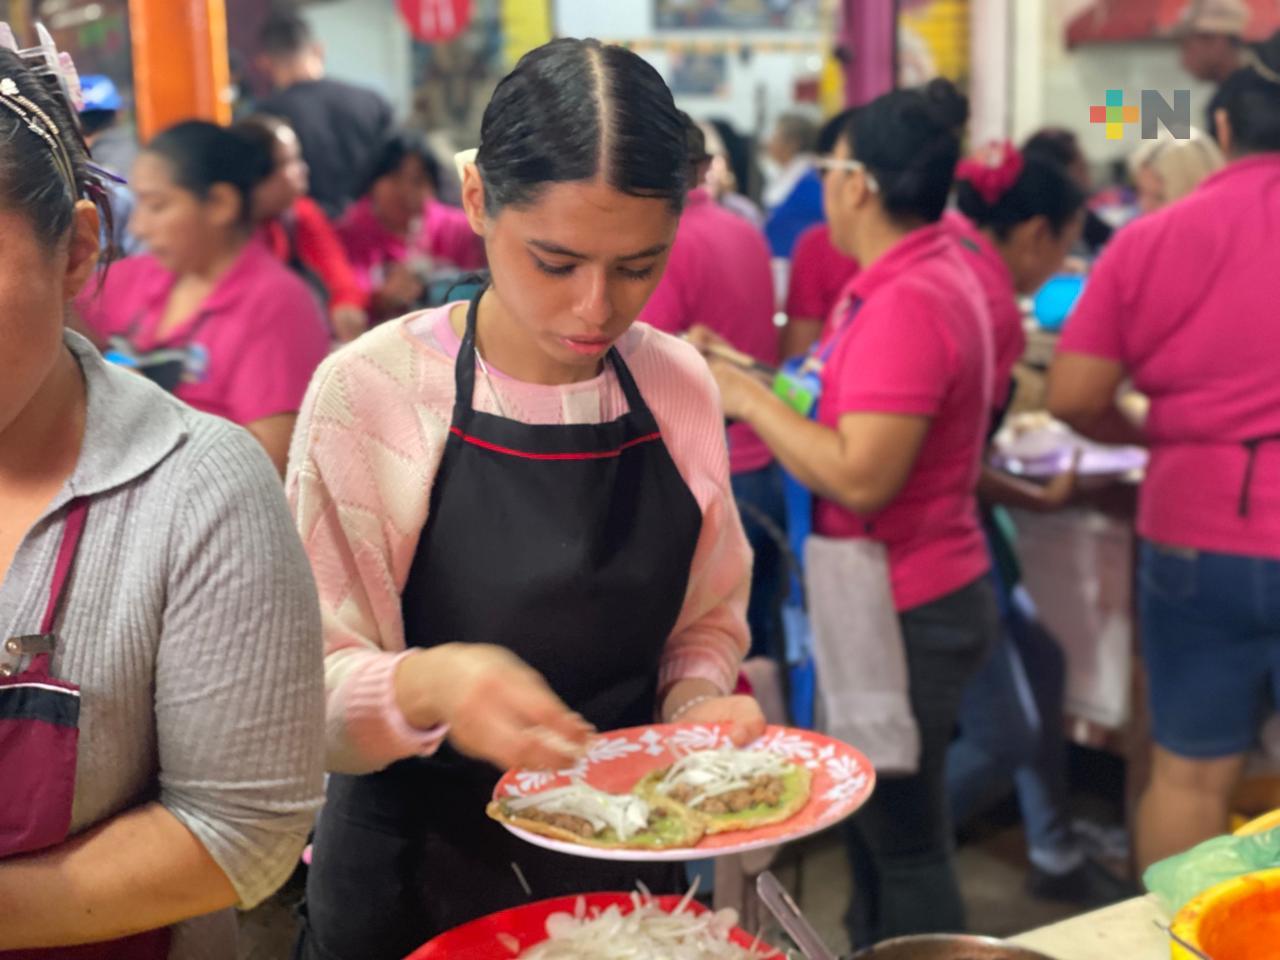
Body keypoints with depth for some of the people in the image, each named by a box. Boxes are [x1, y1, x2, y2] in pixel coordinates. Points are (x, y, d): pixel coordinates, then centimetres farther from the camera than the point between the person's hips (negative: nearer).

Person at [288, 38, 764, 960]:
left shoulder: (681, 385, -5)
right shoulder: (368, 390, -17)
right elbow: (314, 694, -16)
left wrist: (699, 701, -13)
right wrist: (425, 685, -36)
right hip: (412, 881, -3)